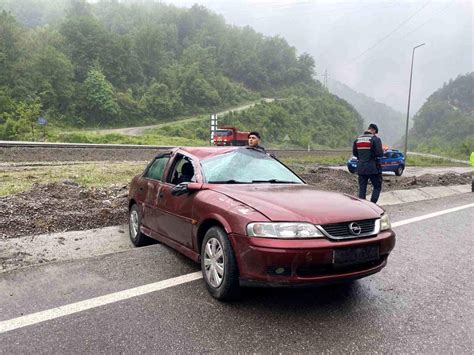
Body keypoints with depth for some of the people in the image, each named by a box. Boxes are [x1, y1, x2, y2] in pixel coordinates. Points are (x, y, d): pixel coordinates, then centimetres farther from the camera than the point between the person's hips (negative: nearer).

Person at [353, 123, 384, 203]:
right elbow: (380, 154, -14)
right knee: (377, 187, 8)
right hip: (373, 168, -4)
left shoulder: (358, 139, 6)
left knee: (362, 188, 8)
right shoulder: (375, 139, -11)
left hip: (361, 168, 5)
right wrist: (383, 150, 7)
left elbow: (354, 153, 12)